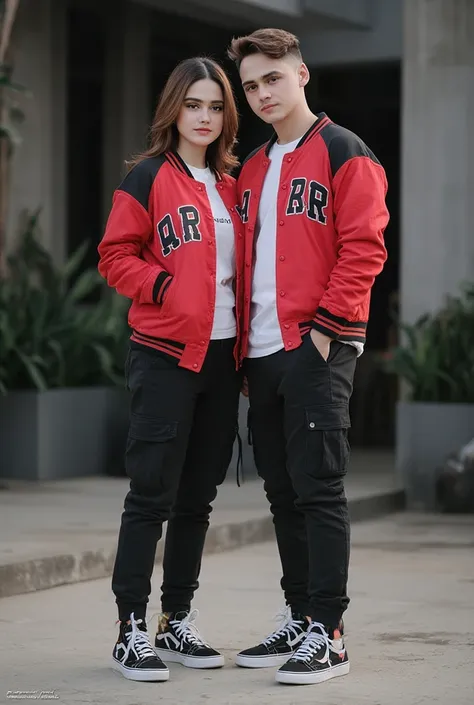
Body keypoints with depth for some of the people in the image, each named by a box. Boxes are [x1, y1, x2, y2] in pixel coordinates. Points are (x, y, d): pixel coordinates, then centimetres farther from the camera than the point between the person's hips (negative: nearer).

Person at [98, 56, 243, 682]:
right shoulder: (149, 177, -3)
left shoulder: (229, 185, 15)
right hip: (166, 353, -6)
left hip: (222, 355, 6)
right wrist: (166, 287, -19)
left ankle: (176, 622, 20)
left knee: (197, 495, 10)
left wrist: (244, 331, 9)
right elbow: (116, 256, -6)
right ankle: (131, 629, -1)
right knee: (153, 493, -7)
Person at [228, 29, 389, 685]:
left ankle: (328, 633, -3)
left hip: (317, 348, -7)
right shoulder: (252, 169, 19)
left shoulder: (343, 153, -4)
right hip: (262, 354, 7)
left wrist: (326, 325, -16)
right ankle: (299, 620, 18)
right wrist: (242, 341, 13)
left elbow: (363, 247, -11)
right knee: (283, 490, 10)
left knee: (318, 488, -7)